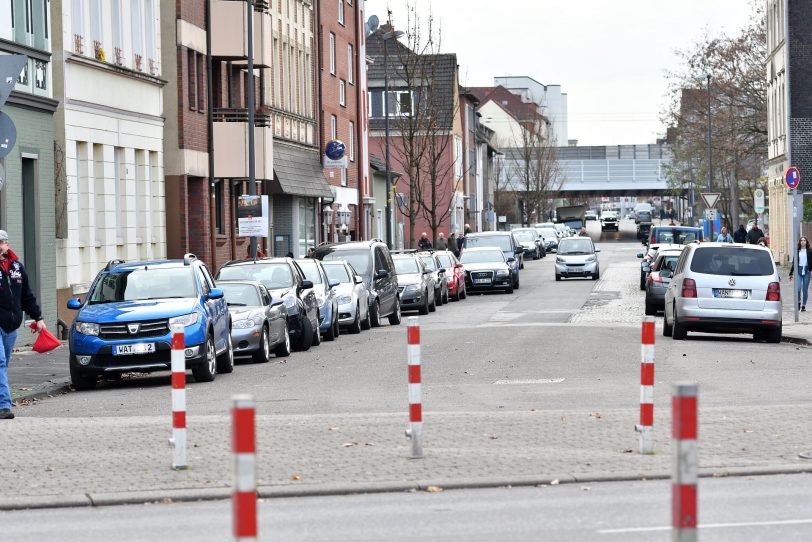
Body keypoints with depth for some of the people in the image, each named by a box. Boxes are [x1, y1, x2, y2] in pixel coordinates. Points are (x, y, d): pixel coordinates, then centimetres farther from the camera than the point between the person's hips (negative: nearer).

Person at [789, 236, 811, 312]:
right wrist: (791, 273, 12)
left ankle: (803, 305, 14)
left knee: (805, 289, 2)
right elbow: (793, 262, 12)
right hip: (798, 271, 1)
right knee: (798, 288, -11)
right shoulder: (797, 251, 7)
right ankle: (799, 302, 13)